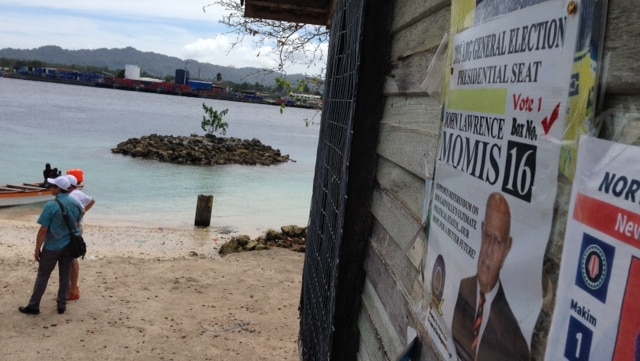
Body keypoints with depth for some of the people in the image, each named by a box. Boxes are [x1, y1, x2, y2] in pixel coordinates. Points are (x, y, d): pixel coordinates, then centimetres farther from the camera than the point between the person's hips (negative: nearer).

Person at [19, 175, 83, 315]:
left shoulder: (51, 206, -19)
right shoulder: (76, 203, -1)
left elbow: (43, 230, -17)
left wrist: (37, 249, -7)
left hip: (52, 246, -5)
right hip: (69, 245, 5)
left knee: (42, 276, 7)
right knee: (65, 275, 12)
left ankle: (33, 306, 16)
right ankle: (62, 305, 18)